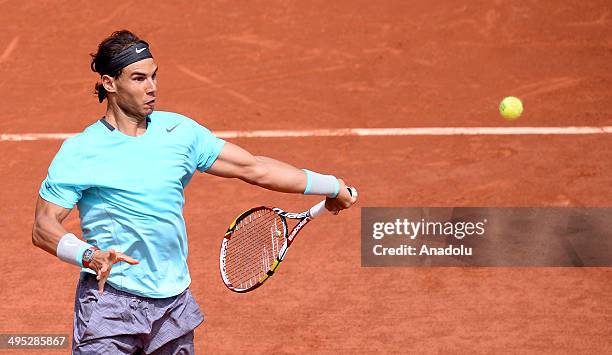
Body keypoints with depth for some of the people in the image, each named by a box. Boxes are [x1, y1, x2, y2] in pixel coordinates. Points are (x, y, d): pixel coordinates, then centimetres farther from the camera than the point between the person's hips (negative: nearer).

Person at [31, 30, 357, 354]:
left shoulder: (179, 131, 5)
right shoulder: (79, 152, -7)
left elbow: (253, 168, 11)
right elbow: (43, 227, -9)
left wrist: (329, 186, 13)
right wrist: (89, 255, -28)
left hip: (175, 303, 4)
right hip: (110, 301, -4)